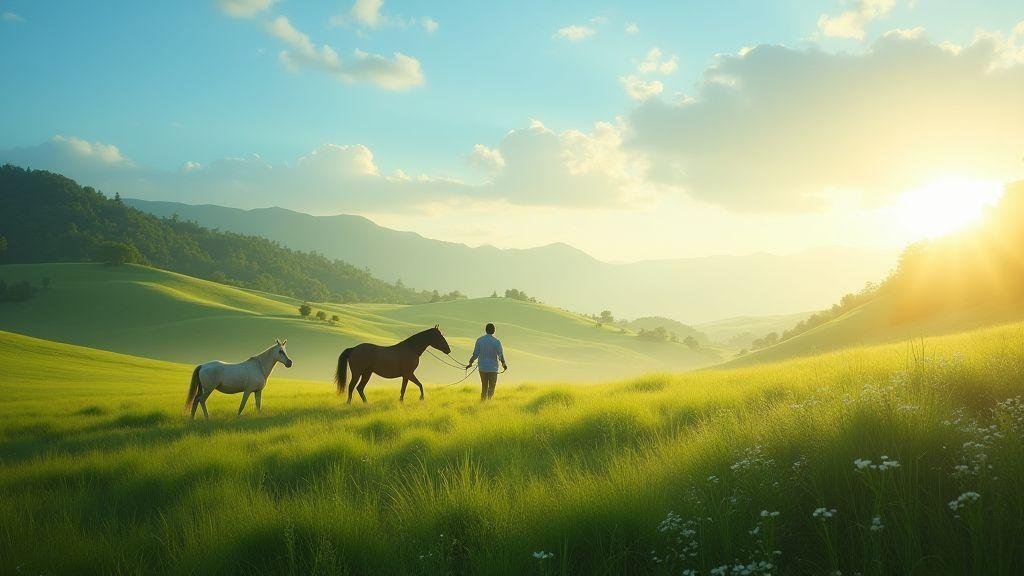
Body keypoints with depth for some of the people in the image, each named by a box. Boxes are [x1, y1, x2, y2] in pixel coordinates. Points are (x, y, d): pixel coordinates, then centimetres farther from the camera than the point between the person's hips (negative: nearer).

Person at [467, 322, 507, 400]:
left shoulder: (479, 340, -1)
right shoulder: (496, 341, -9)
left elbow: (475, 354, -1)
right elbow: (501, 355, -8)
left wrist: (470, 363, 12)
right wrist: (504, 364, 8)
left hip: (482, 368, 3)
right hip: (493, 368, -3)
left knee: (484, 387, 15)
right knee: (491, 388, 4)